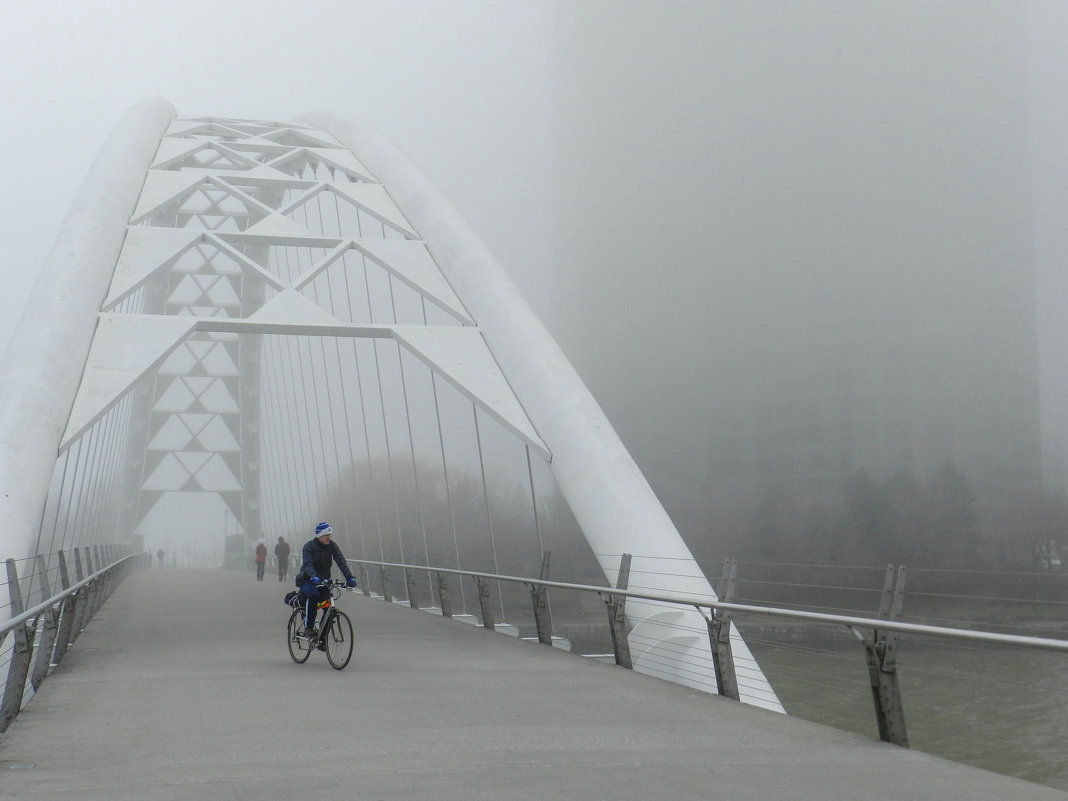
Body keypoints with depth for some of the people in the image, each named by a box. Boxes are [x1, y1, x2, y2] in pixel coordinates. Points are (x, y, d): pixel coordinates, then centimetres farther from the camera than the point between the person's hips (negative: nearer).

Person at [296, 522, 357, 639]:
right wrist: (314, 577, -51)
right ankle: (308, 628, -28)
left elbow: (341, 561, -14)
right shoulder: (309, 546, -16)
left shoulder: (332, 545, -4)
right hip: (308, 580, -4)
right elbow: (308, 564, -31)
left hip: (324, 580, 4)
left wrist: (349, 577, -28)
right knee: (313, 597, -34)